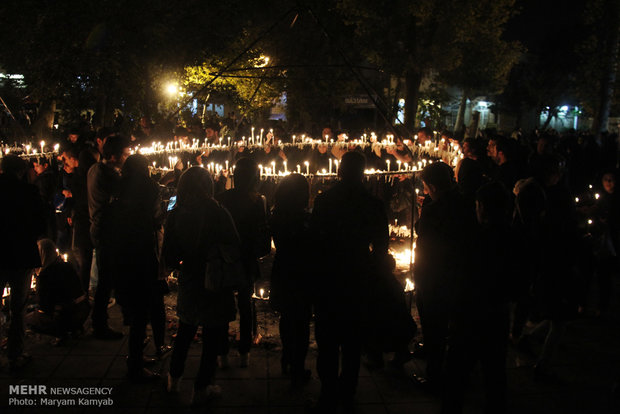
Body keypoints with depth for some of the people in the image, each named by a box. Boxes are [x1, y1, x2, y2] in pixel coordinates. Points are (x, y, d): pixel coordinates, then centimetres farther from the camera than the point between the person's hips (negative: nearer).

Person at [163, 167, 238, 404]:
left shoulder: (175, 216, -9)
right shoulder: (218, 214, -20)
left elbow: (169, 258, -4)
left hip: (188, 285, 4)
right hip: (216, 286, -4)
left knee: (184, 334, 25)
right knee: (212, 338, 11)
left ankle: (174, 380, 38)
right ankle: (201, 389, 20)